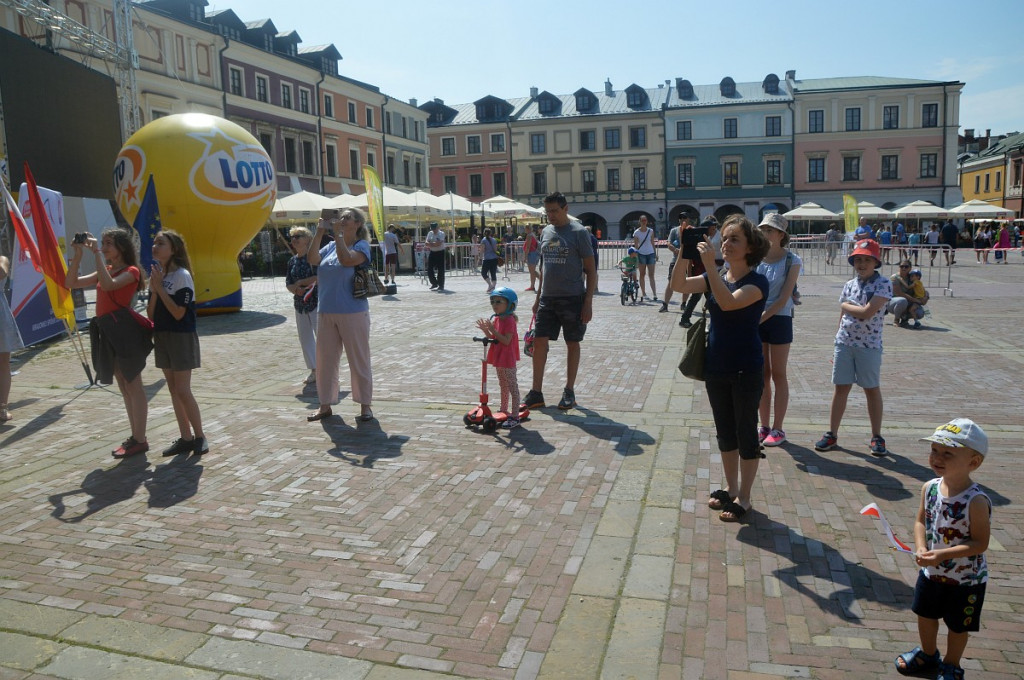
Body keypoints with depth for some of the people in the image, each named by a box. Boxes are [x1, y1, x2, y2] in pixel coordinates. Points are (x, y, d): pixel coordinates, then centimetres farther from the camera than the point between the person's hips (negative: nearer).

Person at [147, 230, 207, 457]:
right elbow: (151, 313, 5)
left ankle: (199, 436, 7)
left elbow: (179, 313, -19)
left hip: (181, 337, -7)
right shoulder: (156, 275, 9)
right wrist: (153, 290, -10)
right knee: (174, 390, 9)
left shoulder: (181, 275, -12)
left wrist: (159, 287, -18)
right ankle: (185, 438, 16)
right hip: (161, 336, 8)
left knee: (183, 391, -7)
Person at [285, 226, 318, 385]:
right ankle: (314, 370, 20)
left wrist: (300, 282, -11)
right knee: (305, 337, 10)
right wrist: (295, 289, -10)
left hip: (316, 302, -7)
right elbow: (288, 283, 12)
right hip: (300, 304, 7)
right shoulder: (292, 261, 11)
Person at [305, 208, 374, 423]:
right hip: (325, 312, 6)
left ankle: (365, 405, 15)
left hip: (353, 313, -6)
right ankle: (325, 405, 23)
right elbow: (312, 260, -3)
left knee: (359, 360, 3)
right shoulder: (331, 245, 11)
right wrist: (319, 233, -8)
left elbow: (347, 259, -24)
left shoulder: (361, 246, -5)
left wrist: (338, 233, -18)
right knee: (324, 360, 11)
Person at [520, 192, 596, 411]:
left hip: (572, 299, -5)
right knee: (539, 342, 1)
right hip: (547, 298, 5)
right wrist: (538, 297, 16)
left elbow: (591, 270, -7)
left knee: (572, 343, 6)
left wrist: (588, 302, -12)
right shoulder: (546, 232, 10)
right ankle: (536, 393, 8)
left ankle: (569, 391, 18)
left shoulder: (579, 232, -7)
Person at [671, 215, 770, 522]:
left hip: (746, 370, -6)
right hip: (716, 367, 6)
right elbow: (679, 286, -7)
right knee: (725, 431, 16)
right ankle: (731, 489, 32)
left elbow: (728, 302, -31)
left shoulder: (757, 282, -13)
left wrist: (709, 264, -34)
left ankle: (743, 497, 17)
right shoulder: (716, 278, 6)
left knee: (745, 431, 5)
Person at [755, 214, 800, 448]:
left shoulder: (791, 260, -7)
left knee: (778, 375, 5)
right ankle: (764, 426, 21)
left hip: (778, 319, -4)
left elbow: (784, 297, -13)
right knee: (761, 375, 11)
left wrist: (761, 317, -19)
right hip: (755, 319, 4)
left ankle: (778, 429, 14)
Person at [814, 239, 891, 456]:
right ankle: (832, 433, 15)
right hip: (844, 342, 4)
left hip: (869, 345, -4)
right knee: (841, 388, 8)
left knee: (872, 389, 7)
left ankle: (876, 436, 18)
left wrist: (846, 305, -5)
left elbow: (867, 313, -21)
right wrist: (837, 344, 11)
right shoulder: (849, 285, 7)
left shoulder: (883, 284, -9)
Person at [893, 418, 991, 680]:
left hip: (966, 580, -5)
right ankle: (928, 655, 49)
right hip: (931, 572, 5)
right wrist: (921, 548, -17)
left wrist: (942, 555, -32)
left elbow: (980, 543, -25)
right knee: (925, 615, 23)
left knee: (958, 626, 17)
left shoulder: (977, 501, -29)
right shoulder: (930, 487, -12)